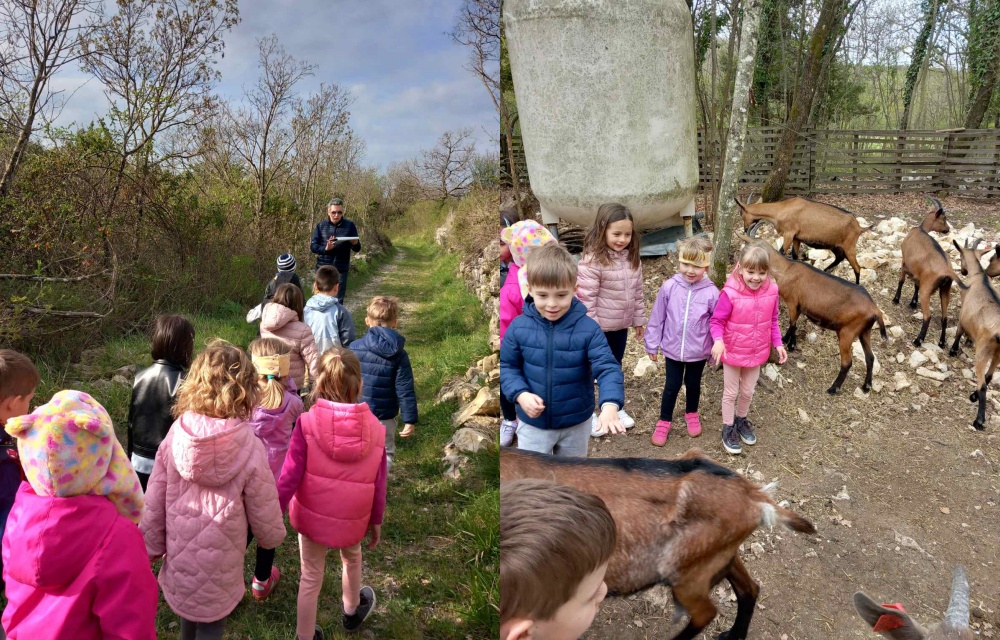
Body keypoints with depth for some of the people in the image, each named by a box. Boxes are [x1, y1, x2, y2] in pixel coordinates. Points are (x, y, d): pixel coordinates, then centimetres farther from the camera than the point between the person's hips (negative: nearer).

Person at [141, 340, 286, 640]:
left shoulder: (175, 437, -14)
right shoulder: (249, 449, -24)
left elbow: (153, 502, -5)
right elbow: (264, 513, -12)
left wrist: (151, 547, 12)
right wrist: (273, 537, 10)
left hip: (180, 556, 4)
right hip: (218, 564, -3)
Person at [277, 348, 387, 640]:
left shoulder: (307, 423, -21)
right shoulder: (375, 428, -15)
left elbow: (290, 476, -18)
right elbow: (379, 484, -7)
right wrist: (376, 520, 8)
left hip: (311, 515, -2)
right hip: (352, 518, 2)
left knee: (311, 577, 18)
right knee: (352, 559, 32)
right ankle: (352, 611, 57)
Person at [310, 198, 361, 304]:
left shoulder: (350, 225, 1)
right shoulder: (321, 225, 3)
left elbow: (357, 249, 1)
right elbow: (313, 246, 0)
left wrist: (355, 243, -22)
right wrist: (325, 248, -20)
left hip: (341, 269, -1)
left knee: (338, 300, 5)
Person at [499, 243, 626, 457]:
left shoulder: (588, 329, -18)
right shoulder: (519, 327, -13)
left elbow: (607, 368, -22)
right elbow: (506, 366, -3)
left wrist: (610, 405, -40)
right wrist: (521, 394, -21)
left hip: (577, 424, 0)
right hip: (533, 423, 0)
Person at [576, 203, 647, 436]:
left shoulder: (632, 259, 0)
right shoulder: (592, 261, -22)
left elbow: (637, 292, 9)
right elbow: (586, 298, -22)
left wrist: (639, 319, 12)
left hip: (621, 326, 7)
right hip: (597, 327, -6)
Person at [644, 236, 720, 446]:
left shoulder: (711, 292, -17)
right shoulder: (669, 287, -15)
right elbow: (657, 318, -5)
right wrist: (652, 344, 2)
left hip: (699, 351, 0)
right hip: (672, 349, 0)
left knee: (693, 384, 21)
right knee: (671, 386, 13)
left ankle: (692, 414, 47)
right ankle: (664, 421, 32)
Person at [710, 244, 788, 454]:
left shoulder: (771, 291, -12)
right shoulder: (730, 293, -27)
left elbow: (773, 321, 3)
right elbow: (717, 321, -17)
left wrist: (778, 343, -3)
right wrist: (718, 341, -33)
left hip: (757, 353, 4)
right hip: (733, 352, -4)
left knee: (748, 392, 22)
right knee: (731, 393, 14)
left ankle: (742, 421, 47)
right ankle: (728, 429, 33)